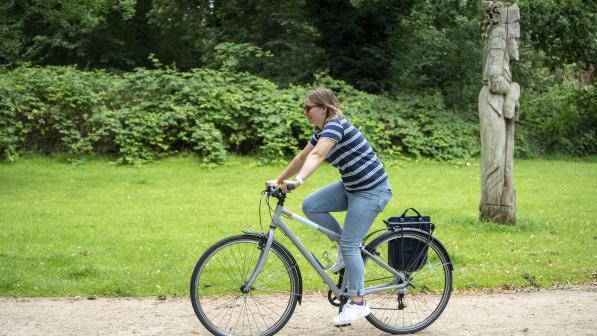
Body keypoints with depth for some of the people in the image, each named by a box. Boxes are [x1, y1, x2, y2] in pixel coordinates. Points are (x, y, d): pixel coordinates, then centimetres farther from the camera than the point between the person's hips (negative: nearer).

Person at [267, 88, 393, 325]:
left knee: (349, 245, -10)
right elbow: (303, 157, 18)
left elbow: (317, 155, -36)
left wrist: (298, 180, -47)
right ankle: (346, 250, 10)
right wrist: (279, 180, 18)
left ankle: (358, 303, 1)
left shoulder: (336, 125, -20)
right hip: (351, 187, 9)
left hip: (371, 191, -9)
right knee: (310, 206, -2)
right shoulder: (322, 132, 9)